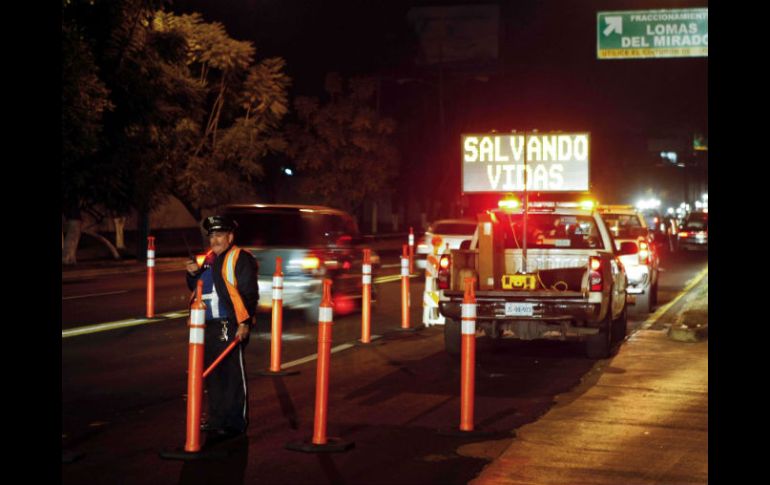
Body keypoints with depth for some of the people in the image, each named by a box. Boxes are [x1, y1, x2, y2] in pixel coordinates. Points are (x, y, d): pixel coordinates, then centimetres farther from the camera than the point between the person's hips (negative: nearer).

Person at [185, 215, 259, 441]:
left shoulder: (240, 259, -7)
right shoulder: (209, 259, 18)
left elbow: (250, 294, -12)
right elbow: (196, 288, 26)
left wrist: (245, 323, -17)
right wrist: (193, 273, 5)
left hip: (231, 326, -8)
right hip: (210, 326, 8)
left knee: (233, 375, -4)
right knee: (212, 374, 14)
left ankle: (235, 423, 2)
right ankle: (216, 419, 25)